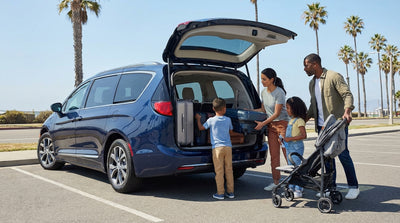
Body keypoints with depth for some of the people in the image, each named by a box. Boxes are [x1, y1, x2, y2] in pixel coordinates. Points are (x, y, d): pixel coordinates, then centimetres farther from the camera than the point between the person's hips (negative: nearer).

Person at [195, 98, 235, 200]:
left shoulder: (211, 120, -2)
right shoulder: (228, 120, 6)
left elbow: (201, 128, 10)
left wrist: (198, 119, 26)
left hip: (217, 147, -3)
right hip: (228, 147, 3)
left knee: (219, 171, 1)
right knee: (229, 170, 10)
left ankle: (220, 193, 3)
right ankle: (230, 192, 16)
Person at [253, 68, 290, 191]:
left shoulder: (279, 92, -15)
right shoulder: (264, 92, 8)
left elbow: (277, 113, -16)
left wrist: (262, 124, -16)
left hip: (283, 124, -7)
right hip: (271, 125, 7)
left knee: (287, 153, -6)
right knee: (274, 155, 7)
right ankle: (275, 181, 14)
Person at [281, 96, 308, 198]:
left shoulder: (299, 120, -14)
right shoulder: (291, 120, 14)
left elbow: (303, 135, -22)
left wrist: (290, 139, -22)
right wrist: (284, 138, 9)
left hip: (297, 148, -9)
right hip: (289, 147, 9)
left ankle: (298, 190, 1)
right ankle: (291, 188, 22)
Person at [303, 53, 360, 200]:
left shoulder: (334, 77, -7)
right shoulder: (312, 83, 16)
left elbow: (347, 94, -15)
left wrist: (347, 111, -32)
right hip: (321, 125, 7)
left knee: (342, 154, -4)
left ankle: (353, 187, 10)